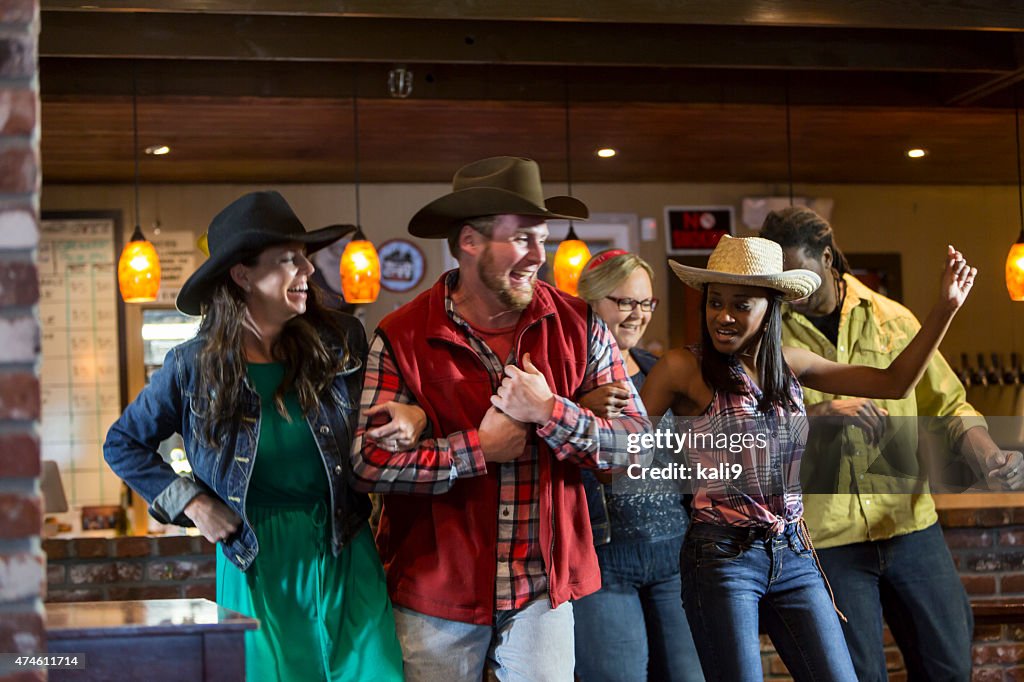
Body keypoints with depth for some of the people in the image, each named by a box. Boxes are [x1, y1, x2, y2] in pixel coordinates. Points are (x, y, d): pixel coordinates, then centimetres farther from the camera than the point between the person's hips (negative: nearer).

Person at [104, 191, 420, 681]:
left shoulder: (342, 342, -1)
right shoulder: (195, 366, -3)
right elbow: (122, 445, 9)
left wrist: (412, 414, -10)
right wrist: (190, 502, -2)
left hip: (347, 563, 2)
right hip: (256, 571, -1)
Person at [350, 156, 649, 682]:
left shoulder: (577, 327, -1)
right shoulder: (402, 337, -9)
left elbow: (638, 443, -4)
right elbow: (368, 463, -15)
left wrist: (551, 414, -18)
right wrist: (479, 447, -17)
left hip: (542, 592, 2)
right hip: (433, 595, -1)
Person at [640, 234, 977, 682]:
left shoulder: (791, 364, 7)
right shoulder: (684, 368, -7)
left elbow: (895, 382, 13)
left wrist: (945, 308, 8)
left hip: (794, 555, 5)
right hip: (721, 556, -5)